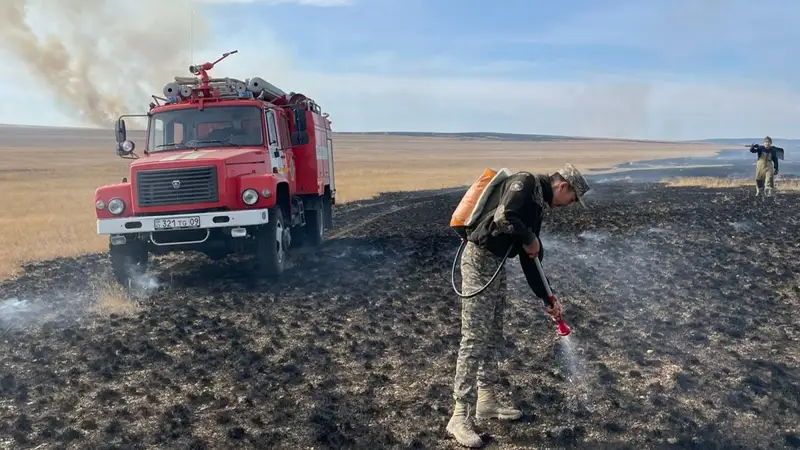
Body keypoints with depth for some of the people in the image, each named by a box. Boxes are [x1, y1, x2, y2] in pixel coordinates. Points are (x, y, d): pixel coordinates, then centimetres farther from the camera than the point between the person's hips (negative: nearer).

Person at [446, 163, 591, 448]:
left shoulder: (539, 204, 17)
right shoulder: (526, 182, -11)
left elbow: (530, 260, 20)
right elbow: (503, 217, -30)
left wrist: (547, 300, 20)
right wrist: (530, 239, -11)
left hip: (497, 264, 10)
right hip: (480, 259, -10)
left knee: (493, 337, 15)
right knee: (475, 339, -9)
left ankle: (487, 402, 28)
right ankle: (460, 417, -3)